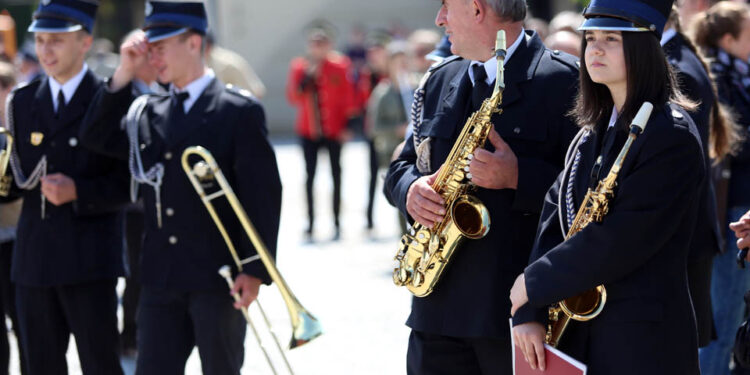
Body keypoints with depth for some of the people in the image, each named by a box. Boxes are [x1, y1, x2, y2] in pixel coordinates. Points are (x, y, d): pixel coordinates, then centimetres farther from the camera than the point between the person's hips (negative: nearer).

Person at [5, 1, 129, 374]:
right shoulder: (22, 102, 12)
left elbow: (128, 183, -6)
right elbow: (18, 176, 16)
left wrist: (78, 191, -19)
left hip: (89, 262, -5)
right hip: (34, 259, 5)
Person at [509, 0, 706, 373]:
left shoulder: (672, 135, -13)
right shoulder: (593, 132, 13)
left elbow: (622, 240, -20)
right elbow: (553, 219, 6)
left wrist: (535, 282, -12)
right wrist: (529, 313, -6)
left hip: (646, 344, -7)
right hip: (581, 333, 7)